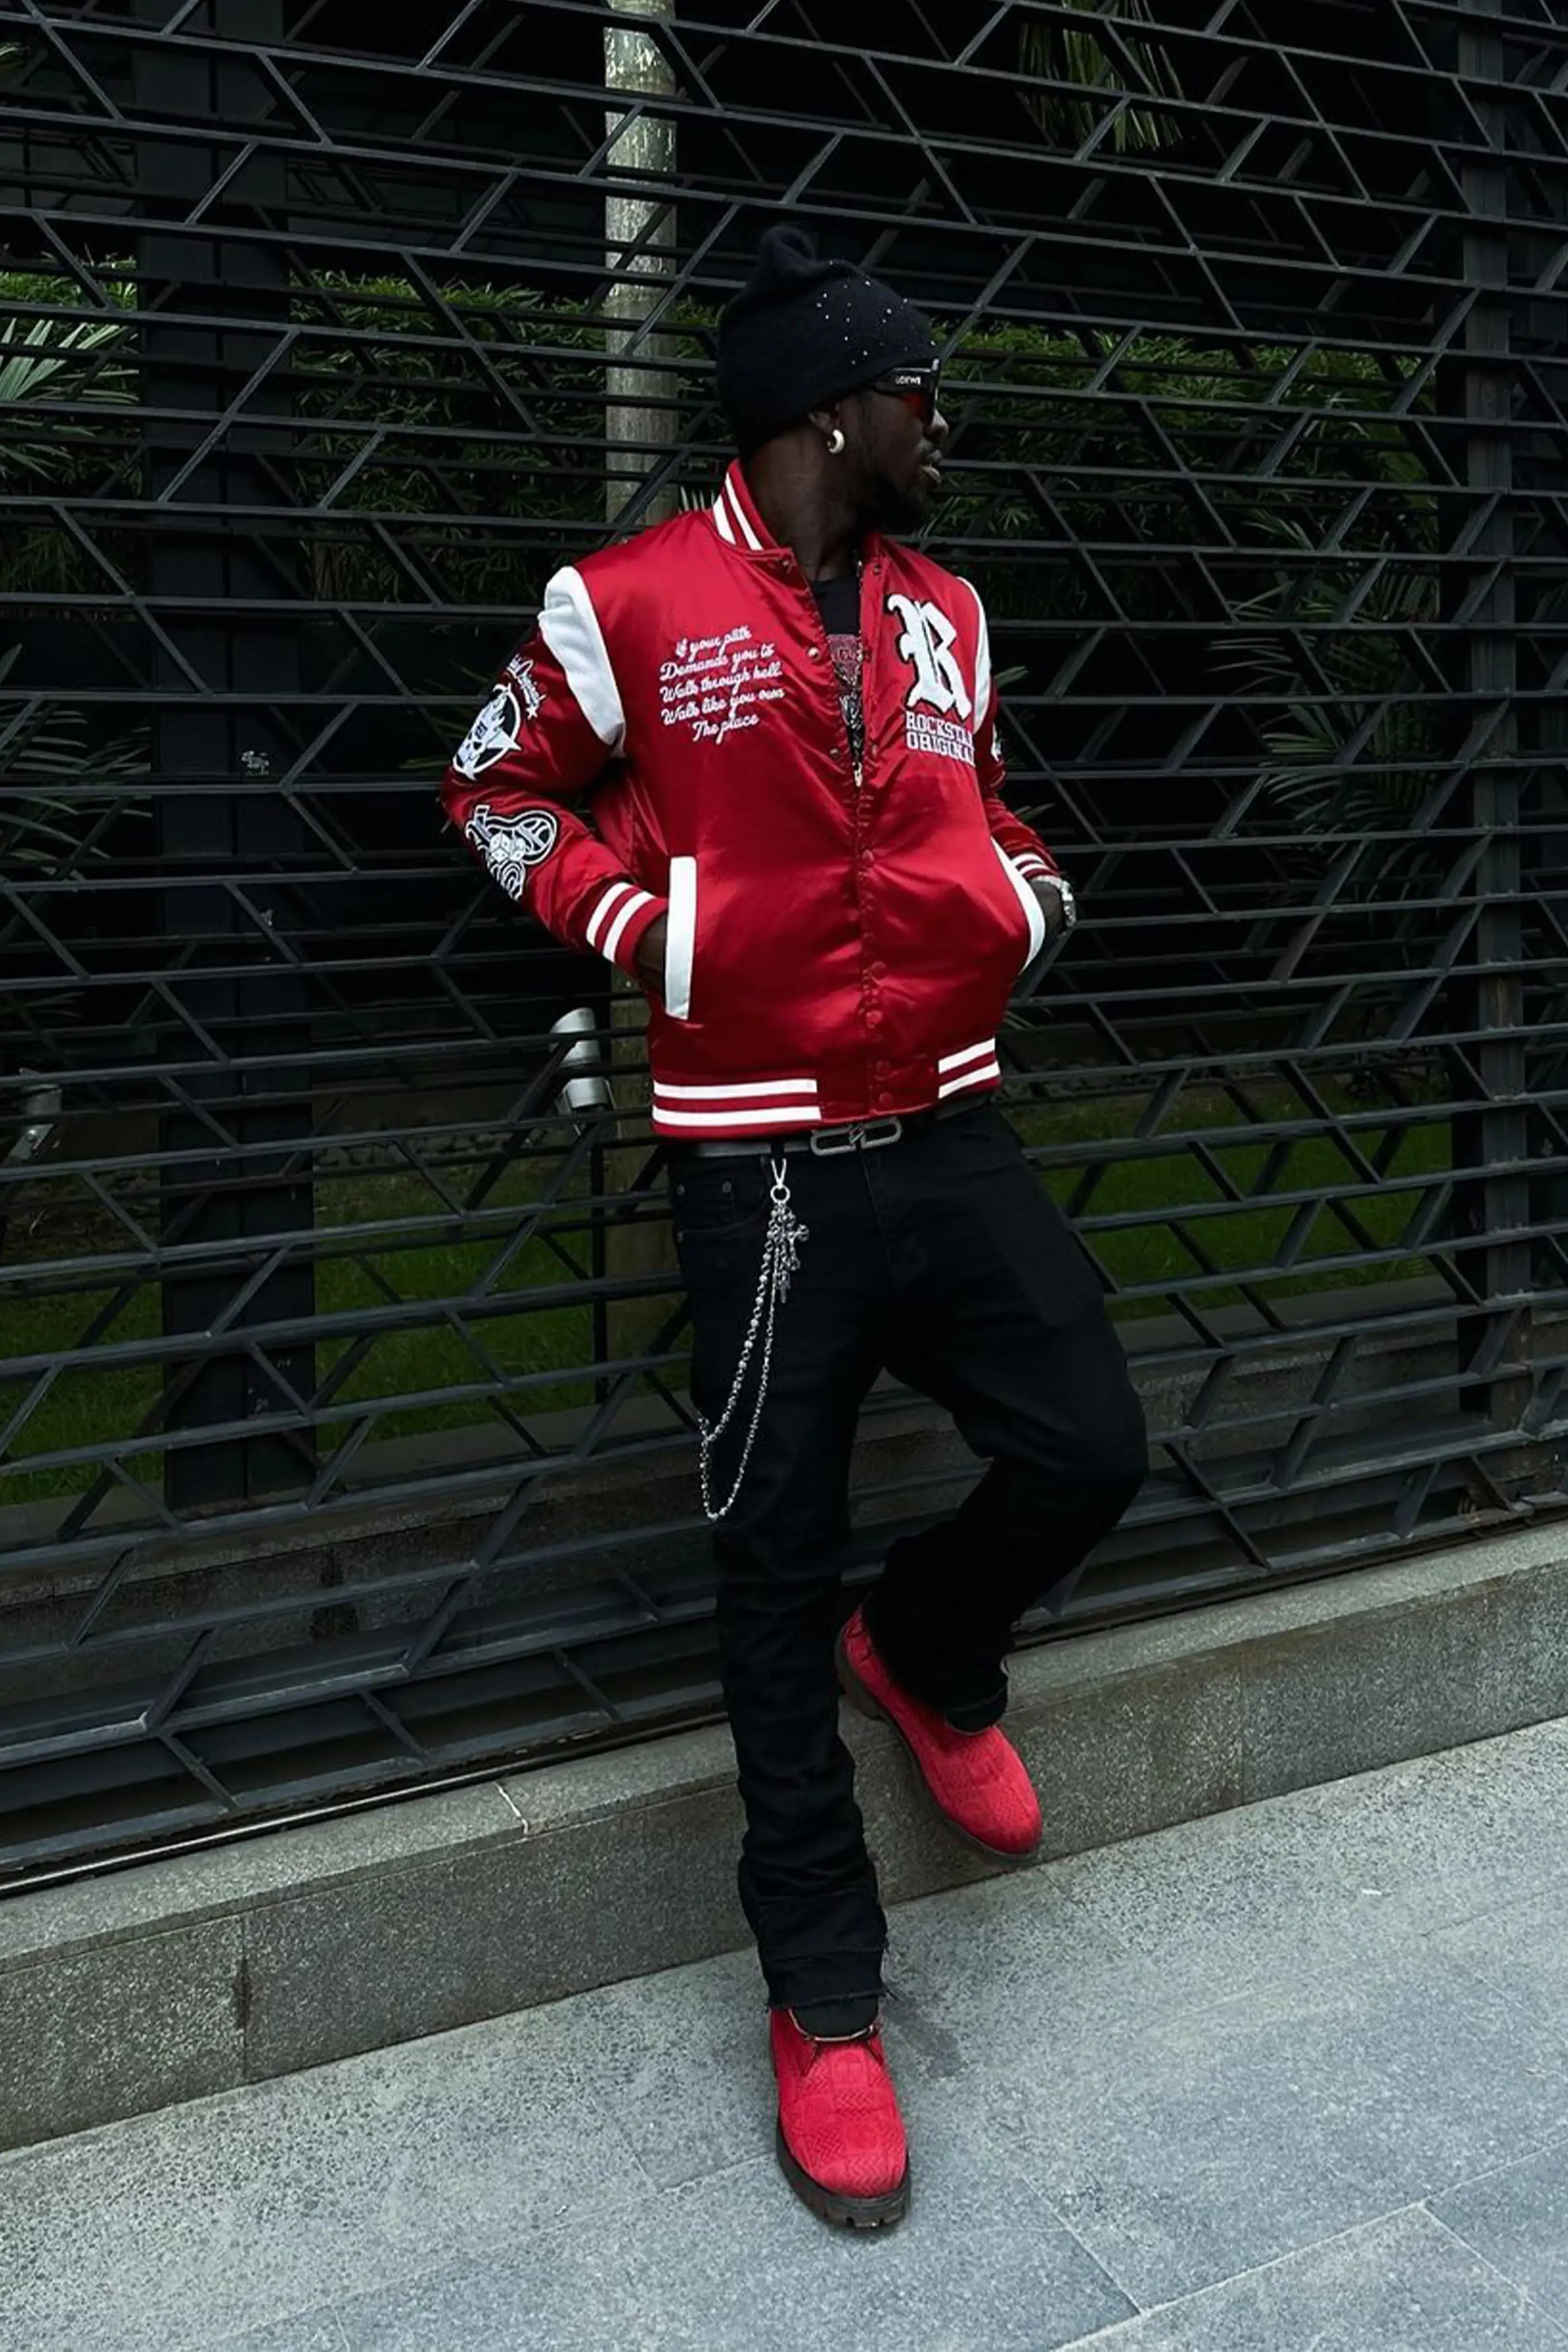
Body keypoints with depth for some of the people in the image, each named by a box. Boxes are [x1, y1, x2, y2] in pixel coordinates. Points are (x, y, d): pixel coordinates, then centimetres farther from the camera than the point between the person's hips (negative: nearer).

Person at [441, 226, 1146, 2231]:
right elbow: (500, 789, 6)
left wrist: (1021, 896, 4)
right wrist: (648, 927, -9)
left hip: (949, 1128, 6)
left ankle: (928, 1657, 35)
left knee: (1090, 1450, 0)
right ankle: (824, 2003, 20)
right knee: (781, 1567, 3)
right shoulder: (631, 603, -5)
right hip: (764, 1163, -5)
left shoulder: (945, 613, 12)